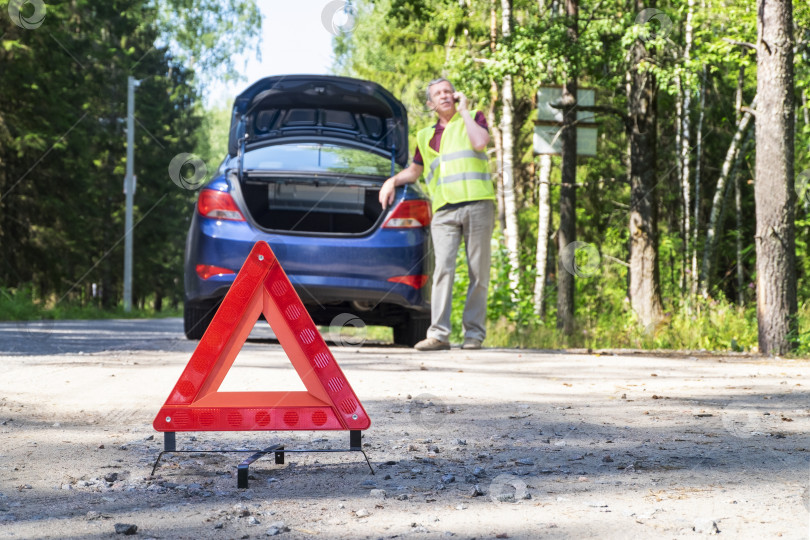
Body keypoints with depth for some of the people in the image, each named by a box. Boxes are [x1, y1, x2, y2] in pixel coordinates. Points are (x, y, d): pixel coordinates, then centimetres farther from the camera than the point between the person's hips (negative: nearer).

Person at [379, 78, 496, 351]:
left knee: (478, 272, -2)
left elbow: (480, 142, -9)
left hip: (477, 205, -2)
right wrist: (393, 181, 13)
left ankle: (474, 333, 4)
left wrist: (463, 112, 1)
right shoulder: (426, 136, 23)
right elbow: (414, 170, 33)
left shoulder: (474, 118, 13)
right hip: (444, 210, 2)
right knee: (443, 269, -13)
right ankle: (438, 334, -17)